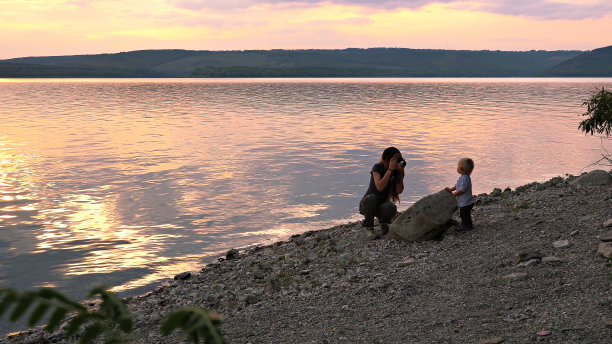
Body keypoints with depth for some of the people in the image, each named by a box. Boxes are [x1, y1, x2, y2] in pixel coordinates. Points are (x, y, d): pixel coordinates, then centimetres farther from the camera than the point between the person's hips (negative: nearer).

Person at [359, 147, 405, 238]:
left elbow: (399, 191, -13)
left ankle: (383, 222, 3)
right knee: (372, 197, -39)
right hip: (367, 204, -2)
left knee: (391, 208, -34)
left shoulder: (396, 171, -3)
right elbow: (380, 187, -30)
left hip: (382, 205, 2)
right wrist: (390, 170, -31)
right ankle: (369, 228, -20)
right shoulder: (377, 168, -15)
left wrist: (400, 172, -21)